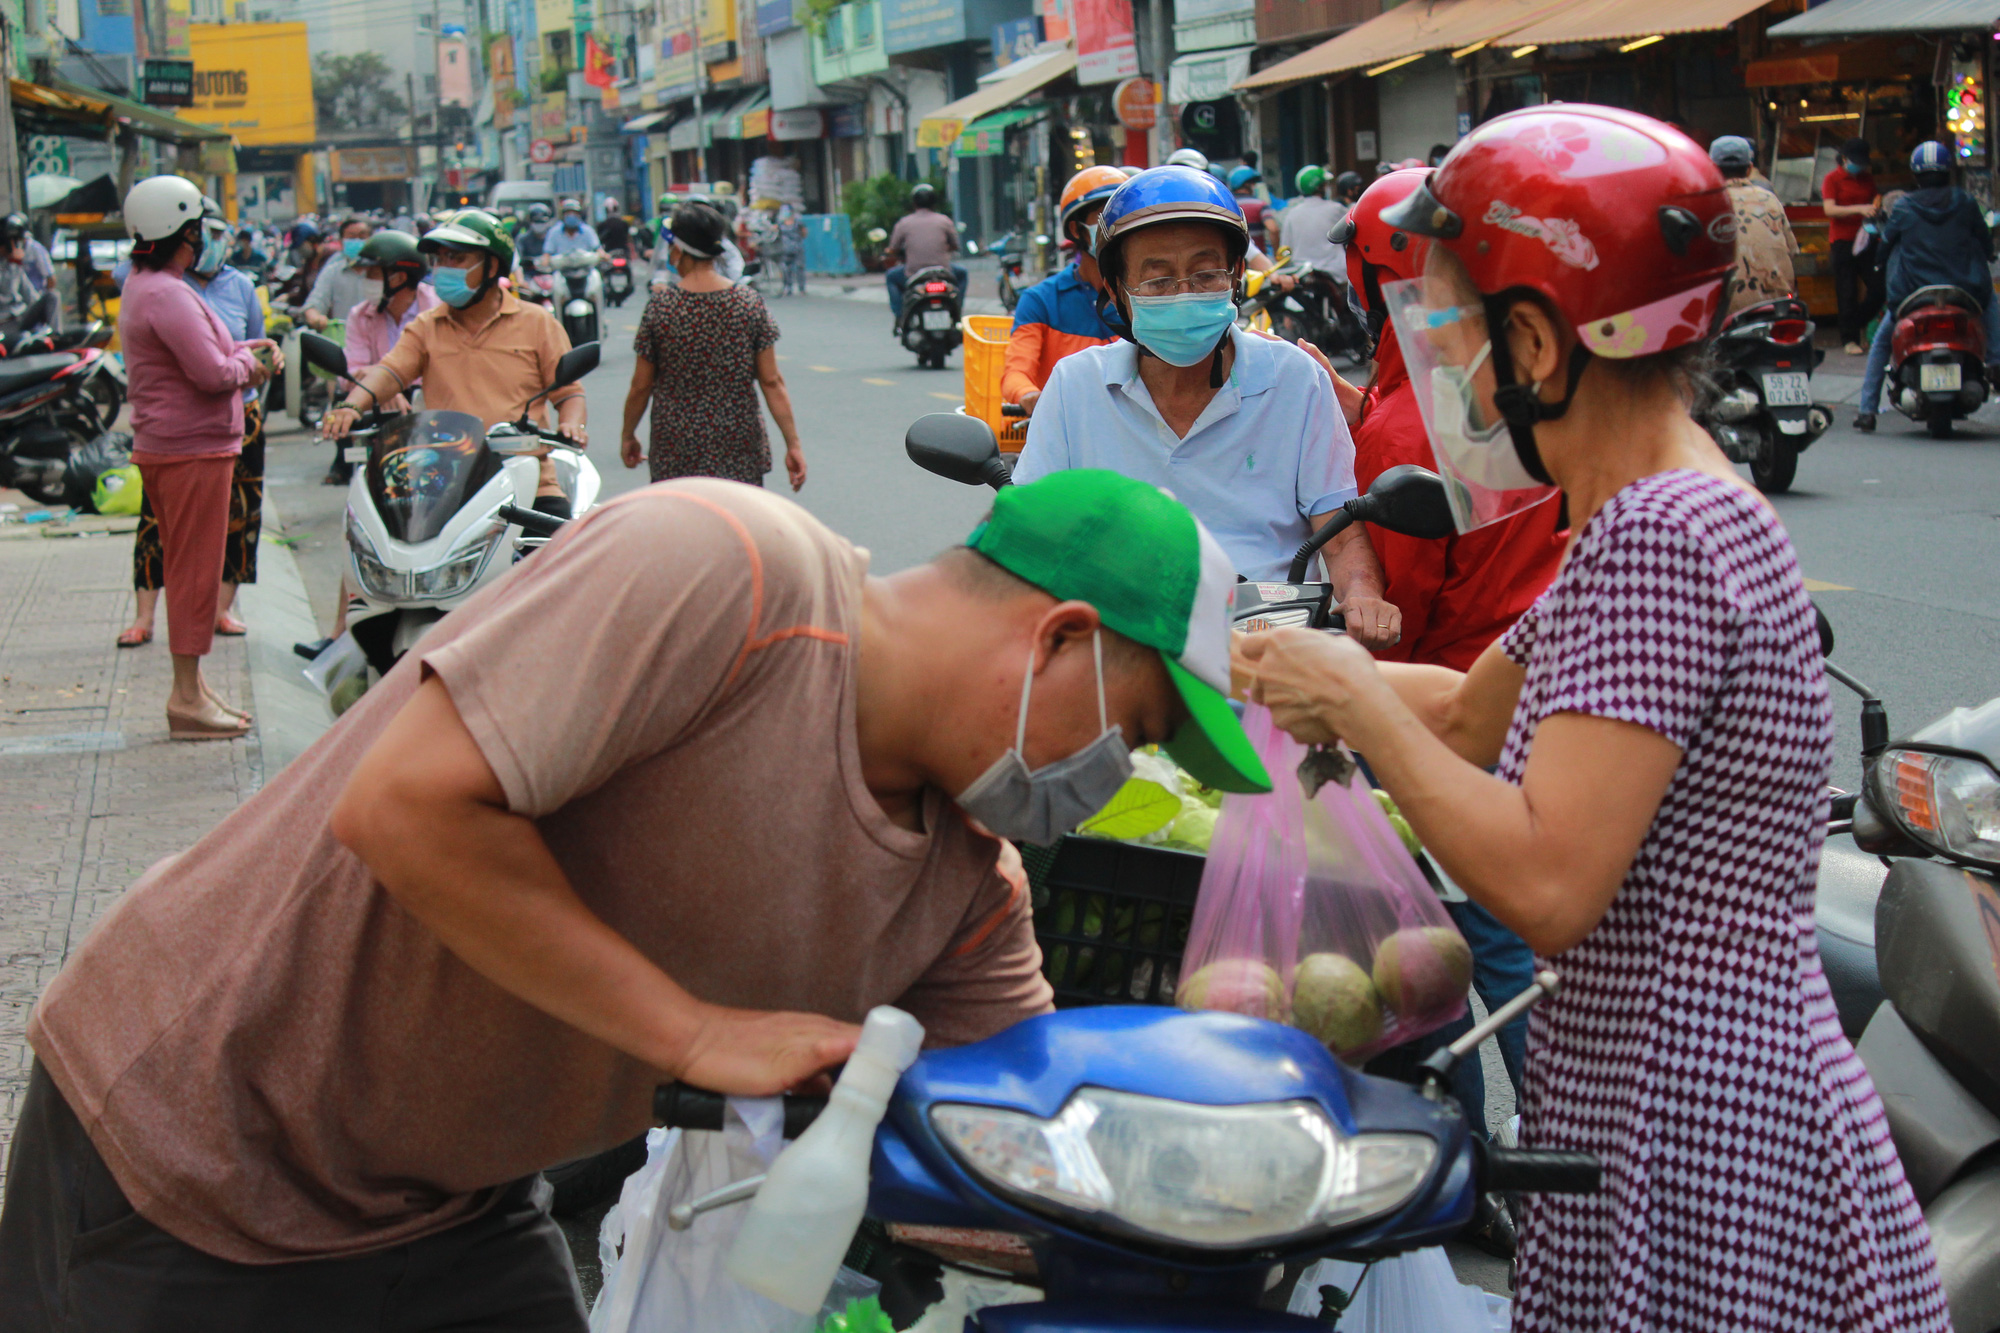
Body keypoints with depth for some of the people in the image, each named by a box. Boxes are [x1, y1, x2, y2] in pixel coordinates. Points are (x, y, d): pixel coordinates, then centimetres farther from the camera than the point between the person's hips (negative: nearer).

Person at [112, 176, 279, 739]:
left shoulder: (140, 287, 14)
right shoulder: (166, 295, -19)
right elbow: (213, 373, -23)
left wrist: (243, 353, 8)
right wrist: (248, 363, -4)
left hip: (164, 447, 11)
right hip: (192, 448, -11)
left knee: (188, 567, 16)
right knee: (195, 568, -6)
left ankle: (191, 686, 23)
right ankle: (187, 698, -3)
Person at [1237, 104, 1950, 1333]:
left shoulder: (1659, 540, -22)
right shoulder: (1656, 515, 11)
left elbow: (1545, 885, -28)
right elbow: (1472, 712, 25)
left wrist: (1357, 703, -16)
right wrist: (1300, 667, 19)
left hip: (1695, 1184, -10)